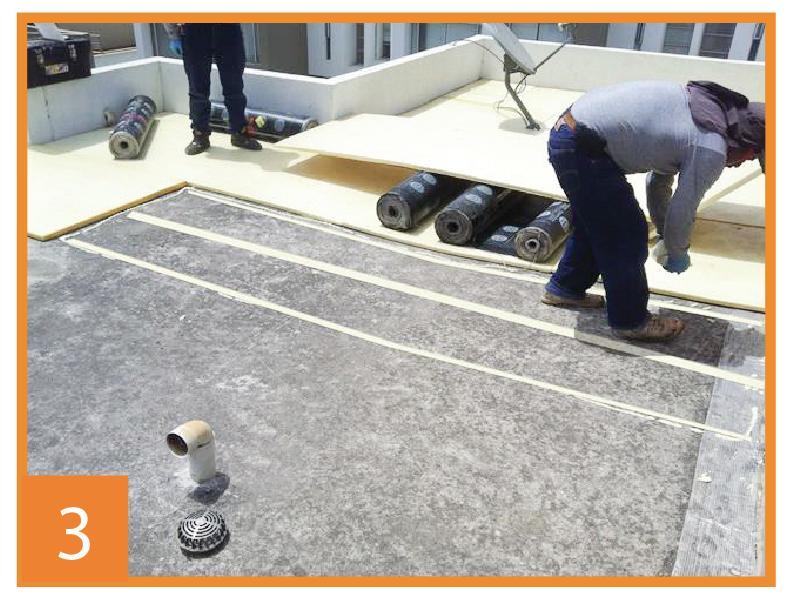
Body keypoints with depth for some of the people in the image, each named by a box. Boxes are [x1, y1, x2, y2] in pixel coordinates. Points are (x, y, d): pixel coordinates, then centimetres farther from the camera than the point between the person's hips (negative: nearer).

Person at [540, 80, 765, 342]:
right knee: (627, 237, 4)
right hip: (583, 151, -10)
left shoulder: (705, 106, 15)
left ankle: (564, 288, 43)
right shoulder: (711, 150, -13)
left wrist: (664, 235, 27)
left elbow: (658, 181, 23)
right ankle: (630, 320, 20)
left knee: (593, 224, 26)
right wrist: (677, 255, 14)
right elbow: (681, 212, -4)